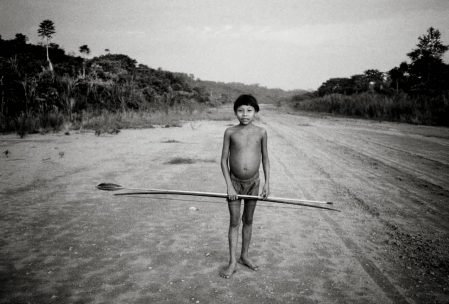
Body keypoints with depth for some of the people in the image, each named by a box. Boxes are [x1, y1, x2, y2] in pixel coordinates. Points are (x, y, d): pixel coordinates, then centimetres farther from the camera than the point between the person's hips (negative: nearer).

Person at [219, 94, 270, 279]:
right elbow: (224, 160, -5)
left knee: (248, 220, 14)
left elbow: (265, 159, 4)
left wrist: (267, 182, -1)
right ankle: (232, 262, 12)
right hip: (234, 182, -1)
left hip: (253, 182, 2)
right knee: (234, 222, 3)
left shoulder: (261, 132, -4)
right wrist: (229, 185, -11)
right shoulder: (230, 132, -8)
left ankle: (244, 256, 29)